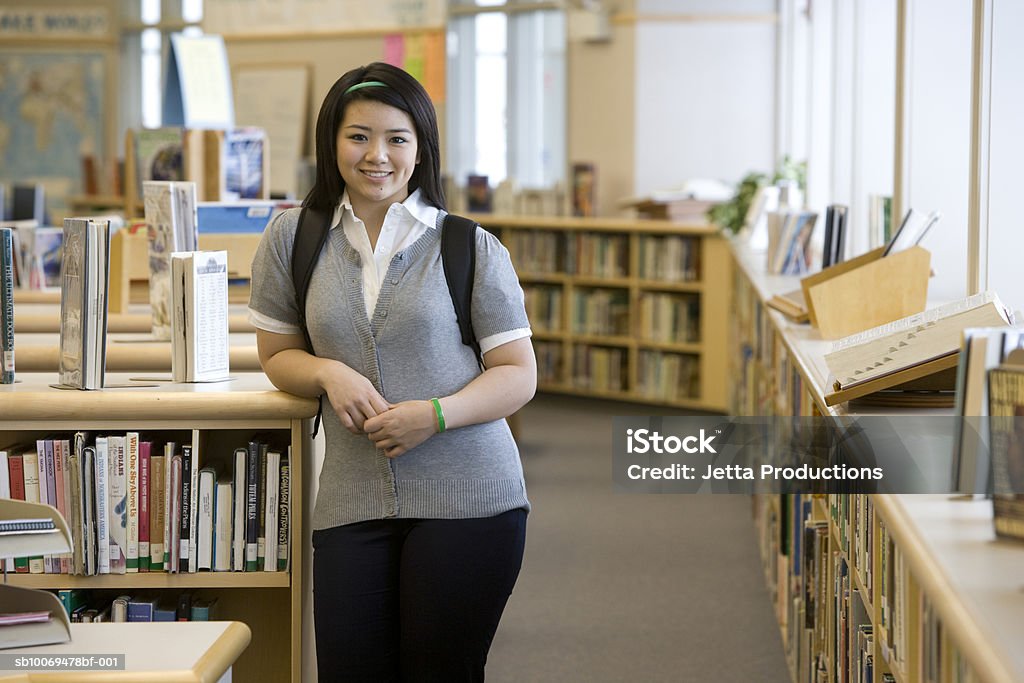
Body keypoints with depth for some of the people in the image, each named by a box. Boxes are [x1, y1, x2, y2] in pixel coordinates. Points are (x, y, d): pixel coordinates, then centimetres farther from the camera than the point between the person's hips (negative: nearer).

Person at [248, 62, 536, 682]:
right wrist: (329, 374, -7)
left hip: (466, 496, -2)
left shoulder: (471, 249, 2)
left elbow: (519, 374, 2)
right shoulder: (294, 239, 7)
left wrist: (436, 414, -15)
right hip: (352, 504, 2)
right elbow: (277, 353, 16)